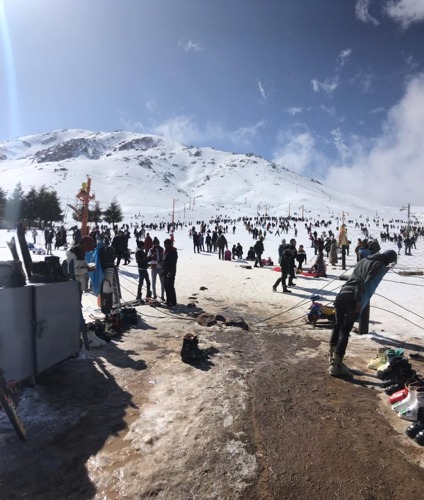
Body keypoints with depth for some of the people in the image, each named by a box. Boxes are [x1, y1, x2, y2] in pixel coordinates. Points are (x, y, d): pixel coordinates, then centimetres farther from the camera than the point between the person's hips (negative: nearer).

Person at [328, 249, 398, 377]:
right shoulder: (380, 265, 1)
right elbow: (367, 283, -10)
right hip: (353, 300, -6)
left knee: (338, 325, 18)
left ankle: (333, 359, 28)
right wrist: (359, 301, -12)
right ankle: (336, 366, 3)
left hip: (341, 295, 6)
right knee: (345, 331, -1)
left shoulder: (364, 260, 22)